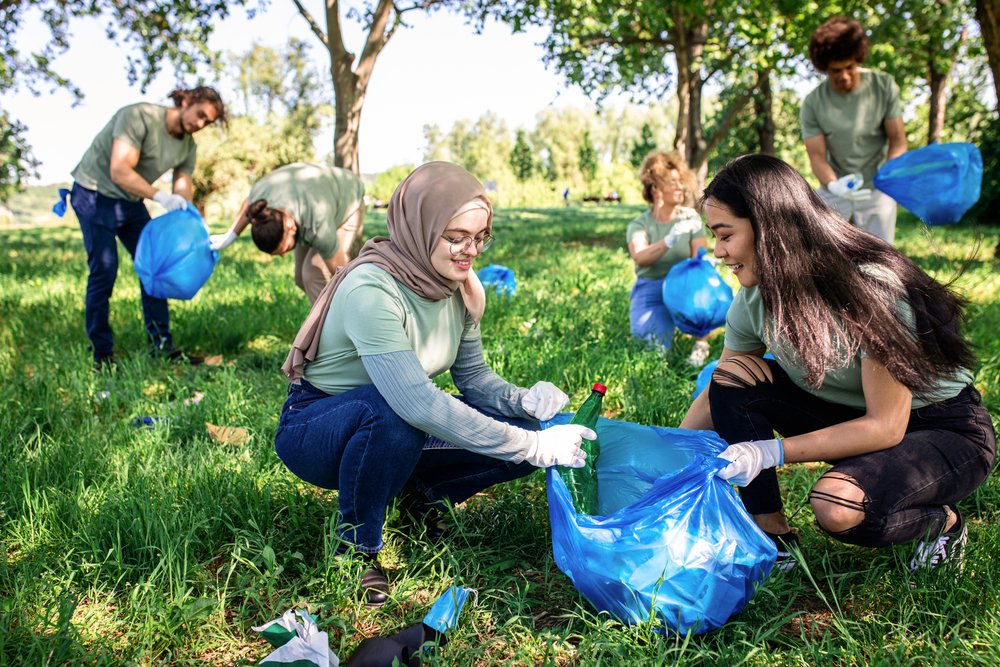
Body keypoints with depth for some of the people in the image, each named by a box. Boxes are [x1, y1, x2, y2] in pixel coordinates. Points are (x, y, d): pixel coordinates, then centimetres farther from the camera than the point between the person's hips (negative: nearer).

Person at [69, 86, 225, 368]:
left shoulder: (188, 147, -1)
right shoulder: (139, 117, -24)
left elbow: (182, 193, -4)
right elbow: (119, 171, -33)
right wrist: (161, 197, -42)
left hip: (132, 203, 8)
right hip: (95, 195, -7)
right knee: (104, 270, -10)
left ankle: (161, 344, 10)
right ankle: (101, 354, -1)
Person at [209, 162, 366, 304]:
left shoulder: (317, 227, -44)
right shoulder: (261, 193, -30)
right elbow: (251, 204, -3)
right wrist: (229, 236, -6)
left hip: (346, 206, -6)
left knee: (314, 273, -20)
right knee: (303, 278, 5)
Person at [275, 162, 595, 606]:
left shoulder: (457, 287, -7)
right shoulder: (370, 288, -31)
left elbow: (473, 376, 0)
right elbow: (418, 402, -40)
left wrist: (523, 400, -22)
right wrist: (532, 446, -39)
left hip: (392, 433, 6)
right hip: (313, 430, -6)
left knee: (518, 428, -12)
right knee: (392, 409, -40)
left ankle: (417, 493, 11)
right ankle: (357, 545, -14)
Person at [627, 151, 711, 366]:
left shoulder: (691, 217, 0)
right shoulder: (639, 225, -8)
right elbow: (640, 258, -29)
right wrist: (669, 240, -47)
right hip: (651, 292, -2)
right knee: (657, 349, -25)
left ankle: (701, 343, -17)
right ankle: (645, 324, 9)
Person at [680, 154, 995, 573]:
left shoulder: (871, 288, -30)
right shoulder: (756, 299, -10)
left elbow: (885, 426, -28)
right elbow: (717, 396, -1)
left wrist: (771, 451, -33)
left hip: (949, 432, -6)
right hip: (855, 417, 6)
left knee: (836, 507, -35)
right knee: (734, 375, -16)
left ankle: (943, 522, 0)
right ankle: (774, 538, -8)